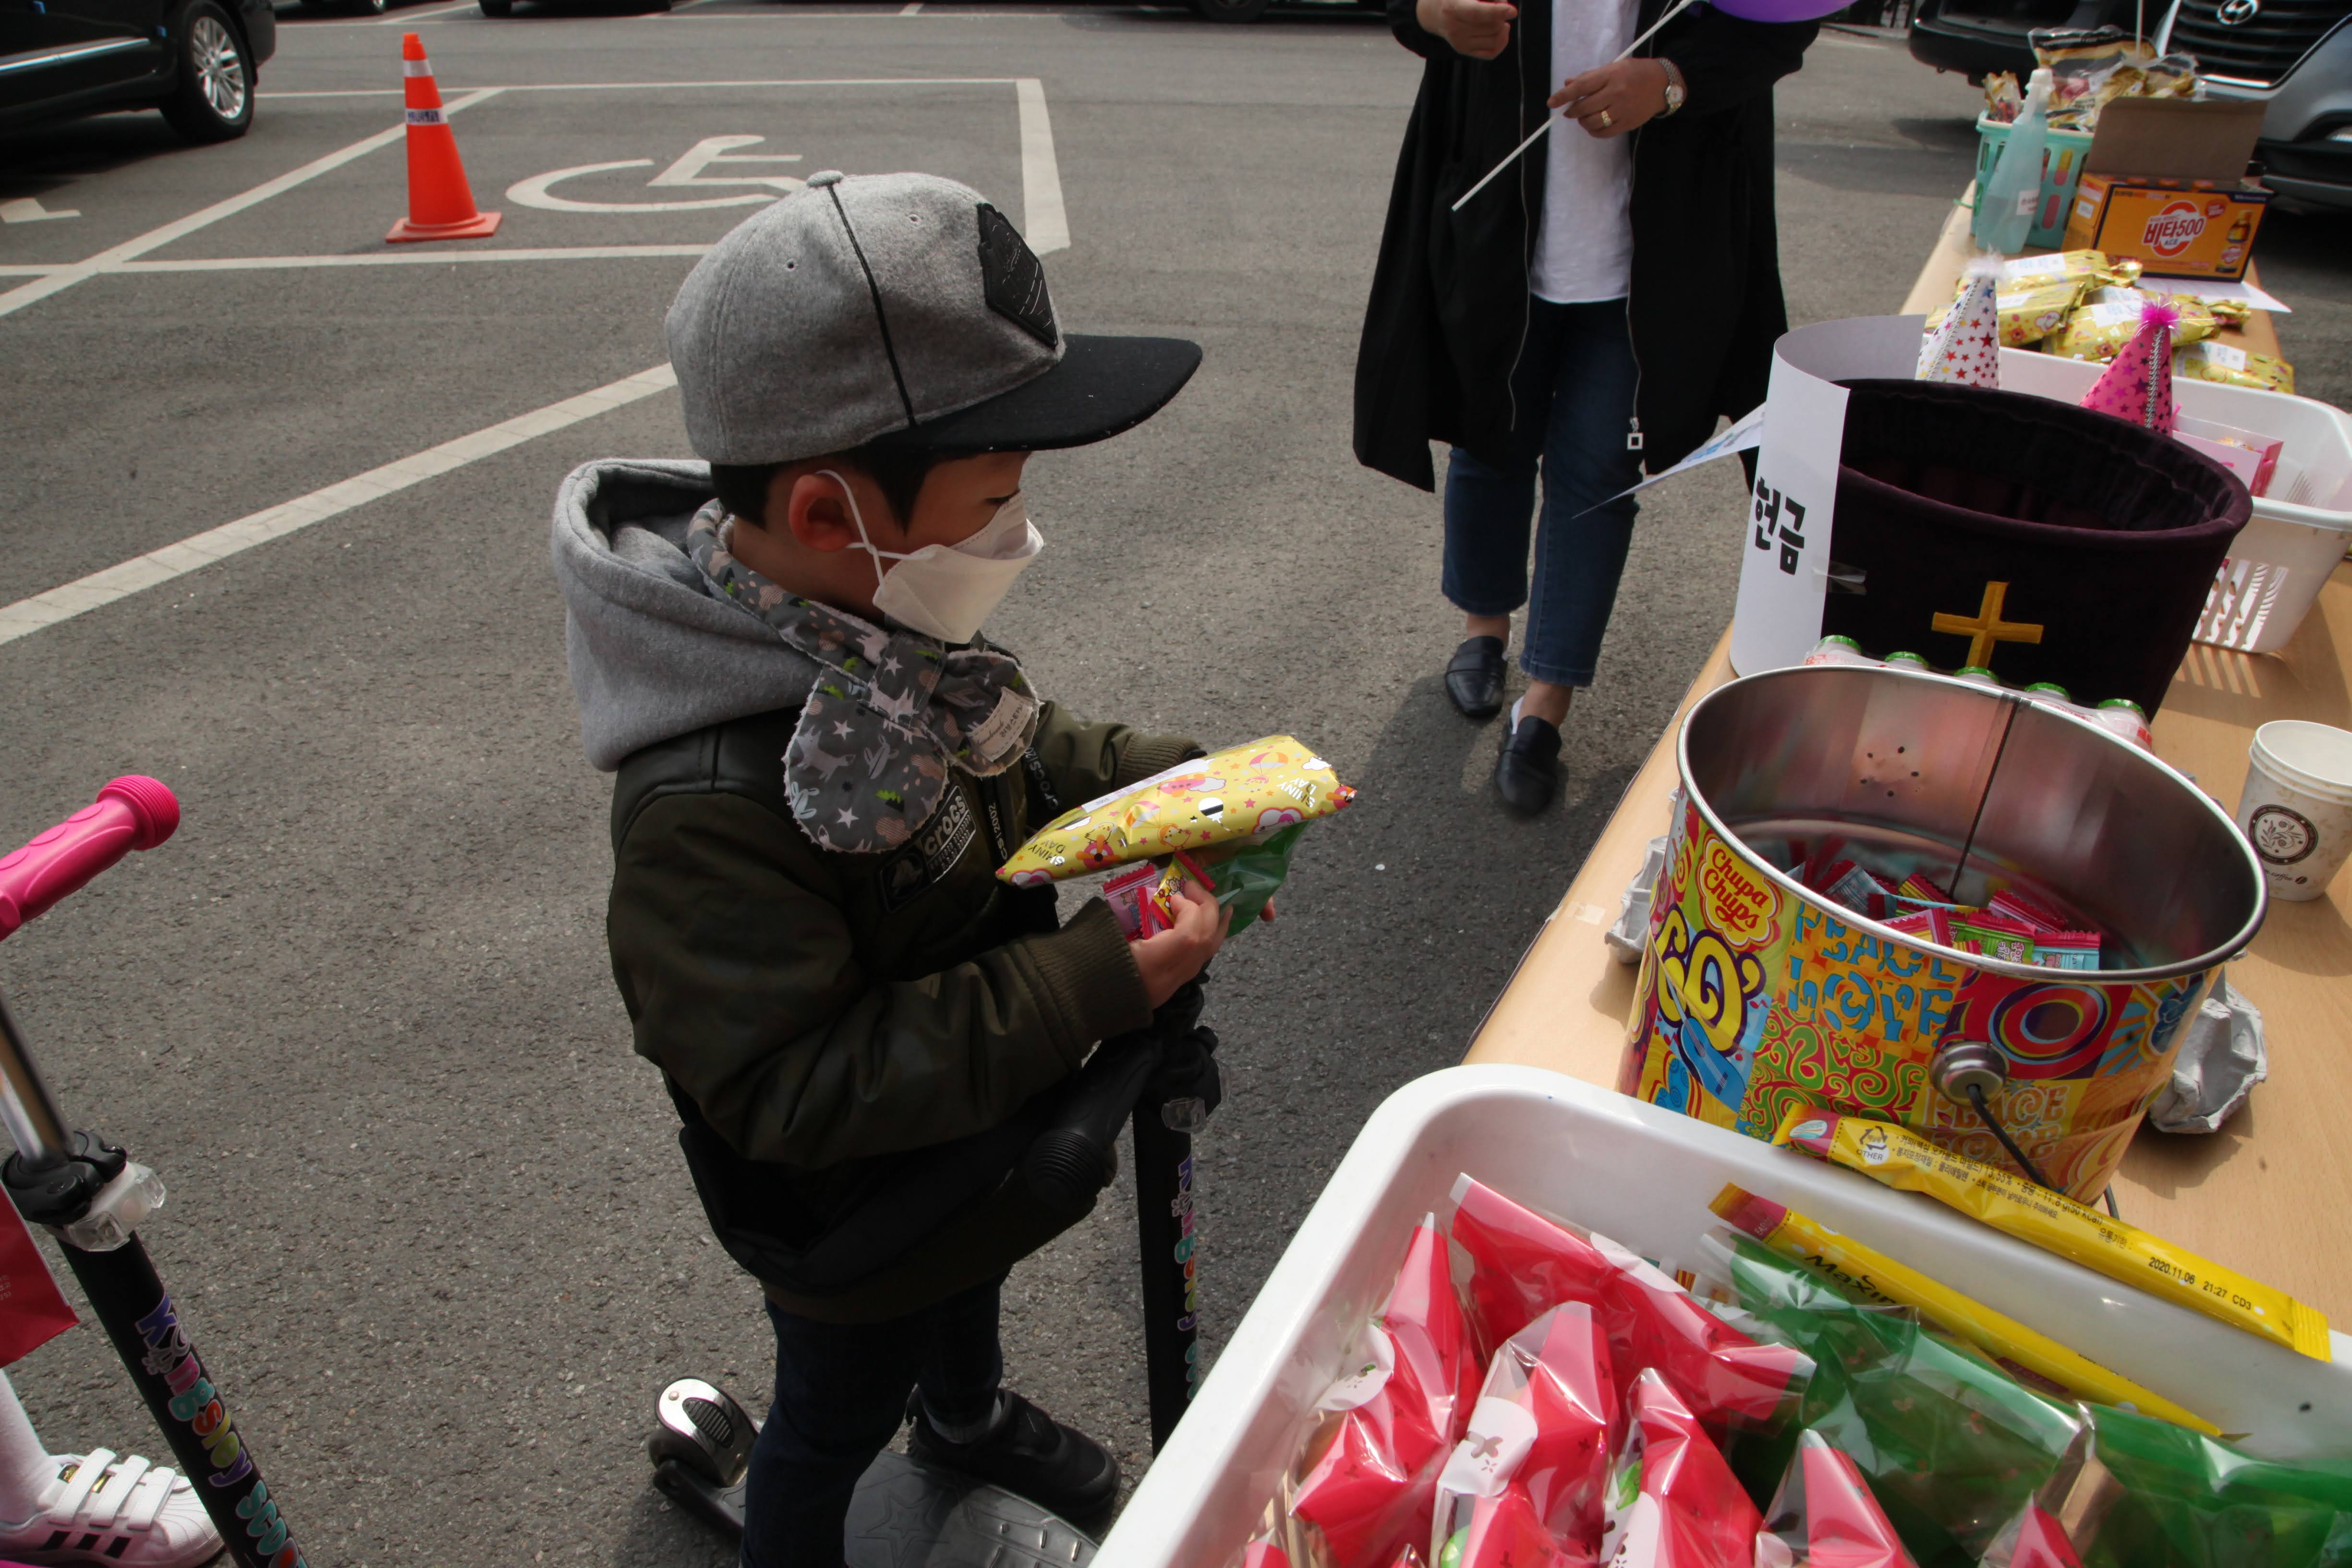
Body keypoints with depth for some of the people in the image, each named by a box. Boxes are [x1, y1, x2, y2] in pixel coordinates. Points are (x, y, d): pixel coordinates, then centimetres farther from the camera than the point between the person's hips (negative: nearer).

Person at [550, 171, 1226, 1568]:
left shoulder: (870, 617, -16)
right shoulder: (710, 808, -43)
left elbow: (998, 740, 3)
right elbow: (794, 1090, -37)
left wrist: (1155, 776, -13)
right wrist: (1099, 982, -39)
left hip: (969, 1129, 8)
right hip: (851, 1234, -8)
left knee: (972, 1271, 37)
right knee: (837, 1417, 23)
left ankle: (970, 1416, 70)